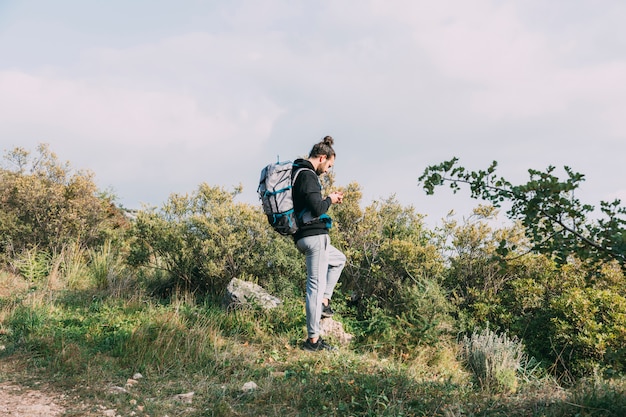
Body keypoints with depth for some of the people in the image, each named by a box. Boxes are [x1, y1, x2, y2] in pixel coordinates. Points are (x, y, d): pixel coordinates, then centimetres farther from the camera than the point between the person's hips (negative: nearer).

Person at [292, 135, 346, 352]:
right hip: (314, 235, -10)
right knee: (316, 285, -6)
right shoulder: (308, 175, -14)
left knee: (339, 260, 31)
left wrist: (328, 199, 15)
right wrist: (329, 200, -4)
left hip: (305, 236, 10)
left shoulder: (298, 172, 17)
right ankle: (313, 339, -2)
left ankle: (324, 302, 19)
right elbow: (316, 209, -23)